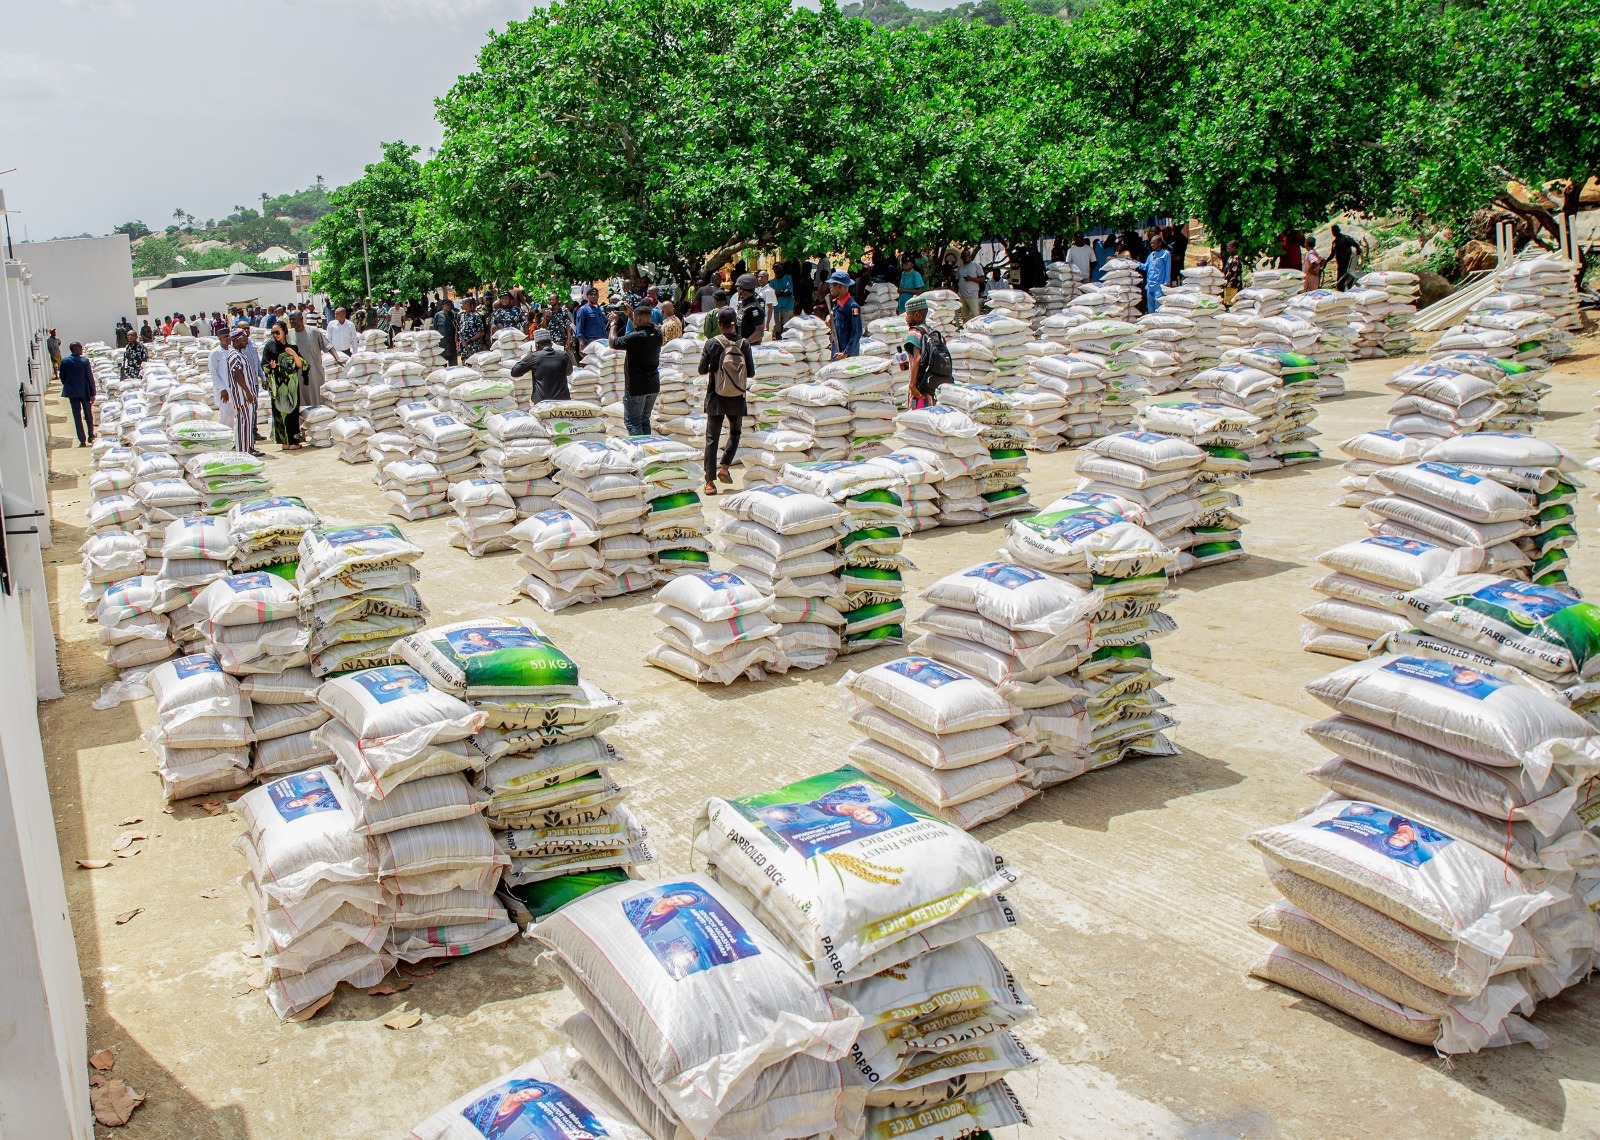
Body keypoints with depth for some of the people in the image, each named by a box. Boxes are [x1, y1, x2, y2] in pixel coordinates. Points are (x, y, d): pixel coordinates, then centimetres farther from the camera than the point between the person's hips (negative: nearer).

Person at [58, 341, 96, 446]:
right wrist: (93, 393, -5)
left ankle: (82, 440, 2)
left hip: (72, 392, 2)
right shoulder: (85, 360, -11)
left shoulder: (64, 362, -3)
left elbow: (62, 378, 4)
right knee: (88, 414, 14)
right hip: (85, 392, -2)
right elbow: (90, 378, -10)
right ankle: (90, 436, 24)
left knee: (77, 416, 4)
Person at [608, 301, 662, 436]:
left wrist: (613, 323, 4)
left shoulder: (635, 337, -22)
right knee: (644, 420, 19)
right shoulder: (657, 334, -1)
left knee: (632, 422, 1)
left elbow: (613, 342, -9)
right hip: (653, 386, 7)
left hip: (636, 388, -7)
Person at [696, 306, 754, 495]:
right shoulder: (744, 344, -6)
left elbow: (702, 370, -5)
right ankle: (724, 467, 6)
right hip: (737, 399, 1)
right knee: (735, 432, 23)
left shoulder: (711, 344, -8)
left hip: (715, 398, -1)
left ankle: (710, 482, 0)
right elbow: (751, 372, -3)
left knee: (712, 439, 4)